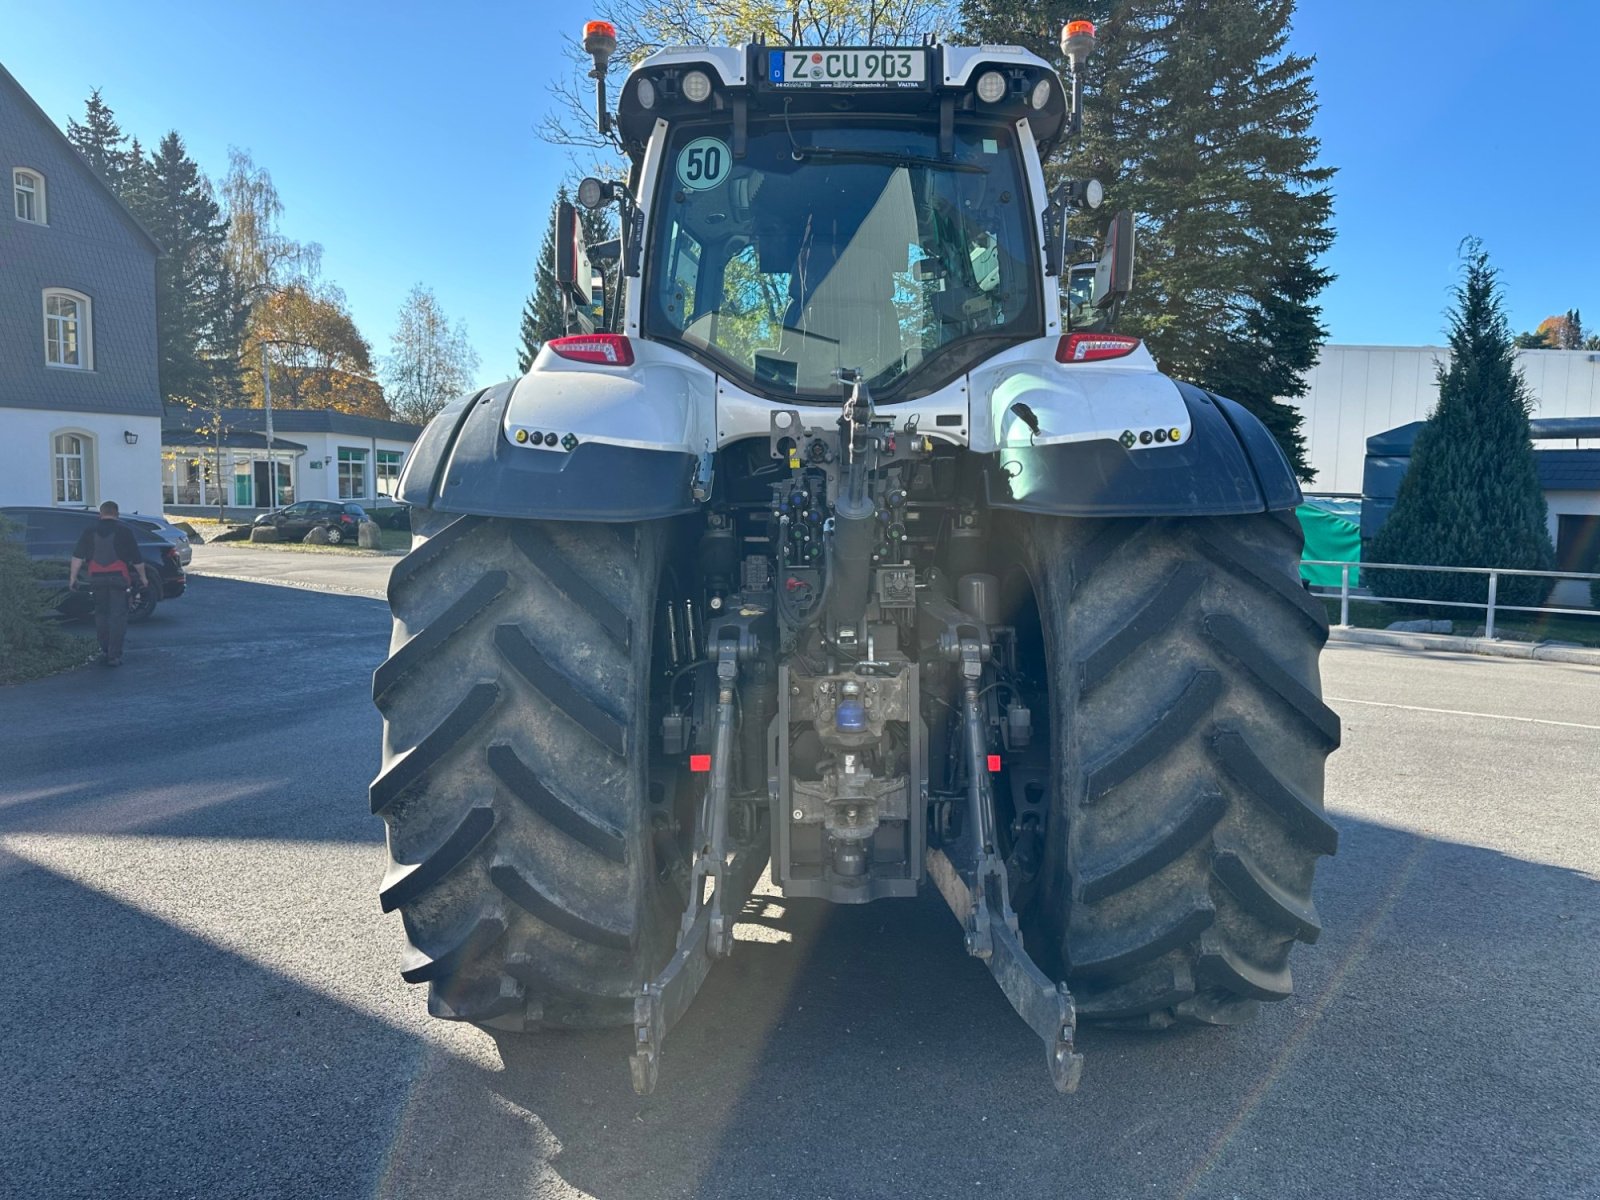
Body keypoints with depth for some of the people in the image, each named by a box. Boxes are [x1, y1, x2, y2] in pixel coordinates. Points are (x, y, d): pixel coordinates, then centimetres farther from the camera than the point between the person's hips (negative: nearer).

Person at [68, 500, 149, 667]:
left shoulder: (90, 531, 8)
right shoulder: (124, 531, 2)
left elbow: (78, 556, 4)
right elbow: (137, 558, 2)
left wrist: (73, 577, 7)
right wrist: (143, 577, 12)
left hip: (97, 578, 3)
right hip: (118, 577, -3)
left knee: (101, 614, 16)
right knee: (118, 615, -1)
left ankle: (105, 651, 19)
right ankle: (114, 655, -6)